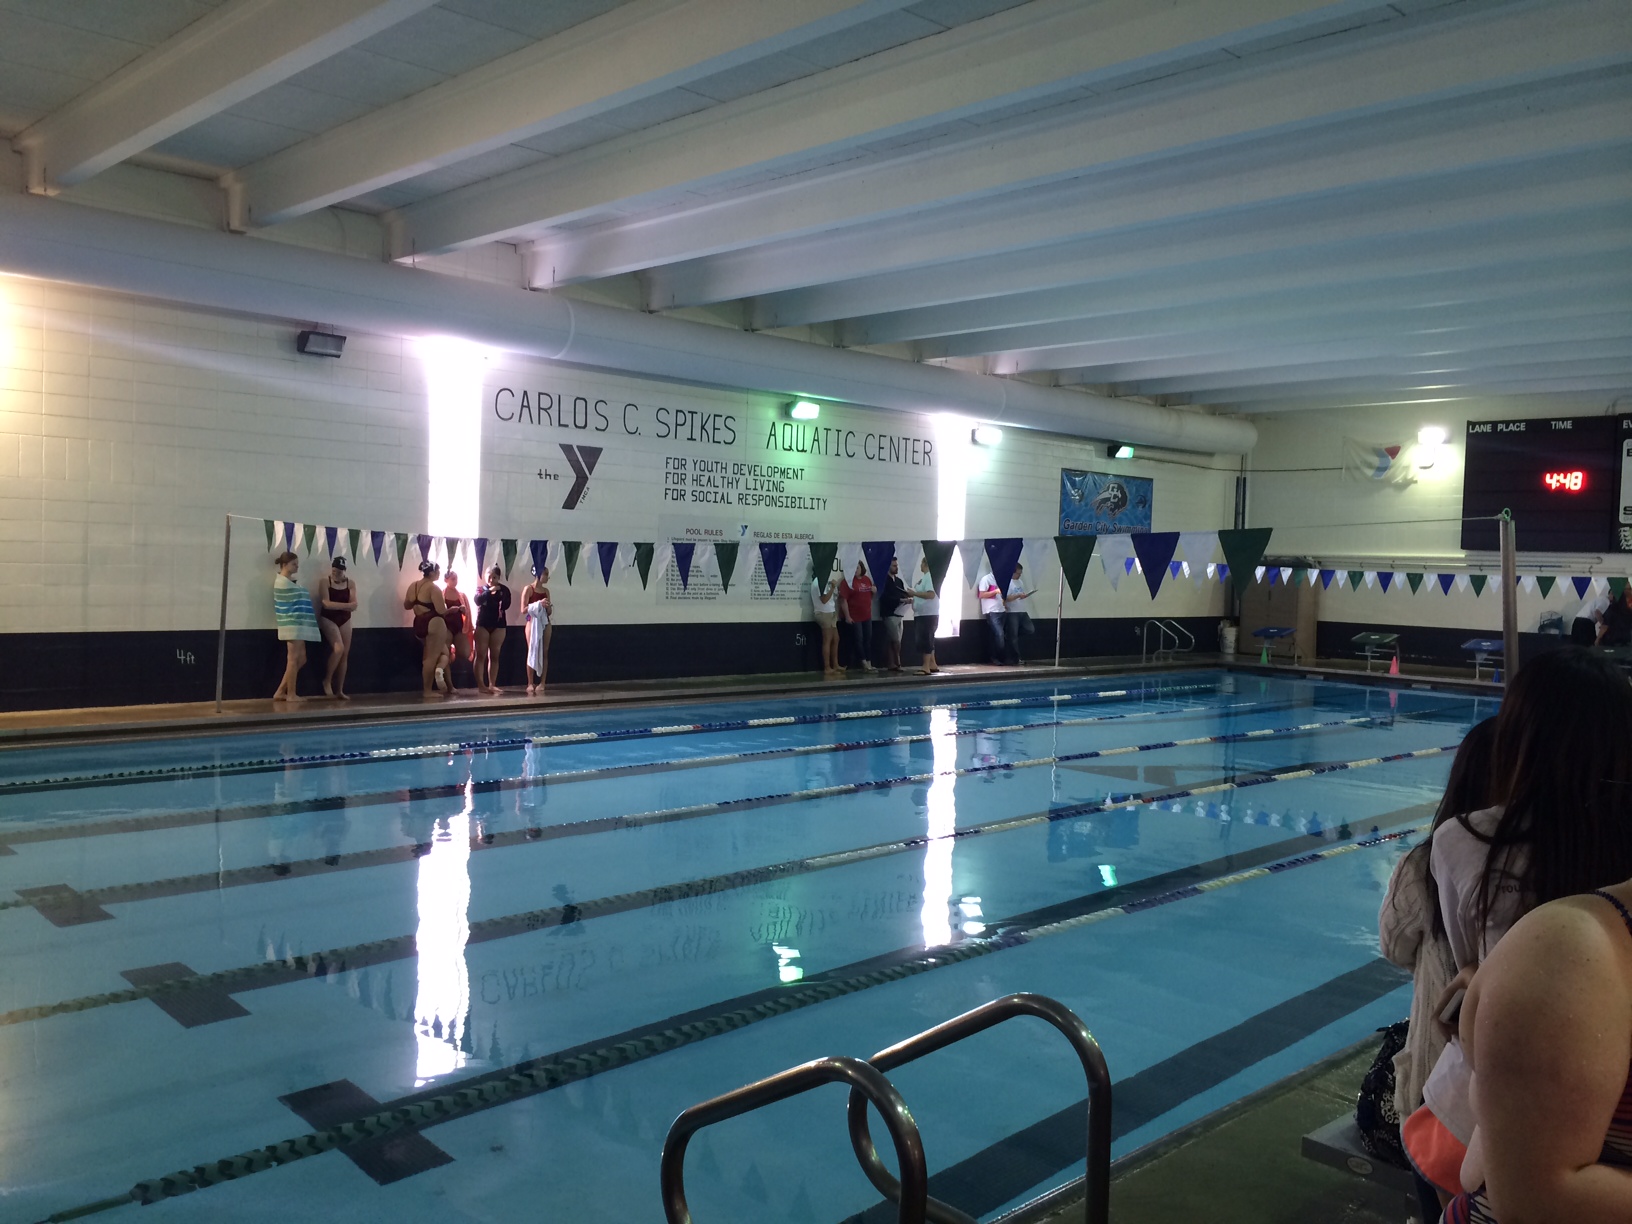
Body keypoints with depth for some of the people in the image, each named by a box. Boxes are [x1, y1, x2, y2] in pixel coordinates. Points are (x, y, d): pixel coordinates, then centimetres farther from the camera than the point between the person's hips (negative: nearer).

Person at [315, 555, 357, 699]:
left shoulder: (350, 583, 2)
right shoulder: (326, 582, -7)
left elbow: (354, 606, -5)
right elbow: (326, 604, -18)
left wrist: (336, 605, -17)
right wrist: (345, 605, -14)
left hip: (345, 621, 4)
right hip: (328, 619, -4)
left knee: (345, 655, 2)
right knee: (338, 648, -22)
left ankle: (340, 690, 10)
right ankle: (327, 680, -1)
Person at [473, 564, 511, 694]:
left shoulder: (504, 590, 5)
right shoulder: (481, 589, 5)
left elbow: (506, 605, -9)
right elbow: (478, 601, -15)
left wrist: (499, 593, -22)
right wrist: (489, 591, -24)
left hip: (498, 625, 1)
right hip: (482, 624, -1)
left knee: (494, 656, 3)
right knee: (481, 655, -4)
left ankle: (492, 685, 6)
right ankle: (480, 685, -6)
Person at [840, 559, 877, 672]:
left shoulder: (867, 579, 11)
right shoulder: (848, 581, -9)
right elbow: (843, 599, -15)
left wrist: (874, 590, 2)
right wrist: (847, 616, -20)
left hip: (867, 616, 7)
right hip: (854, 616, -7)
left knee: (868, 640, 9)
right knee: (858, 640, -2)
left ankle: (869, 664, 14)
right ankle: (864, 664, 3)